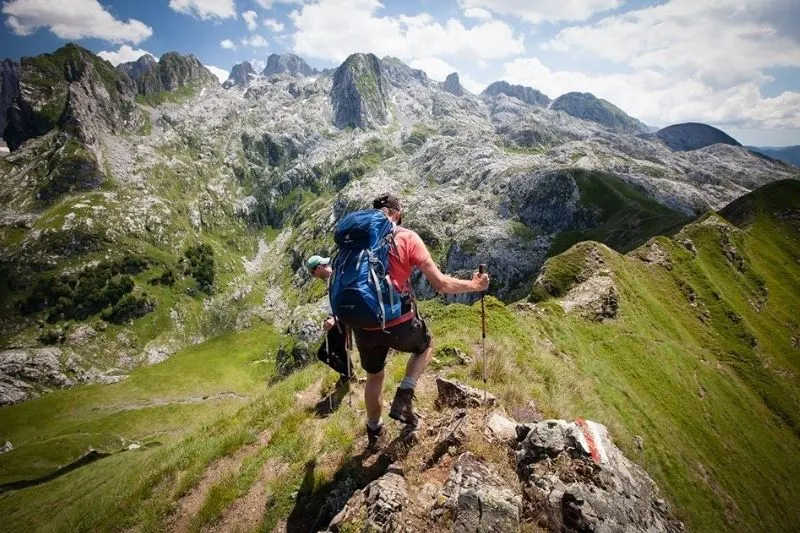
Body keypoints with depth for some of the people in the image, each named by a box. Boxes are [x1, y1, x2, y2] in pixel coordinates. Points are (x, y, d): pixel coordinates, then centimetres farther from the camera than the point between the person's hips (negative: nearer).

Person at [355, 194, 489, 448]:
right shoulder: (406, 237, -5)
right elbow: (441, 284, -8)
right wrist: (474, 285, 7)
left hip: (364, 326, 4)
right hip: (399, 324, -4)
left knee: (374, 376, 30)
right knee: (425, 345, 32)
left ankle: (373, 431, 50)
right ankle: (403, 398, 17)